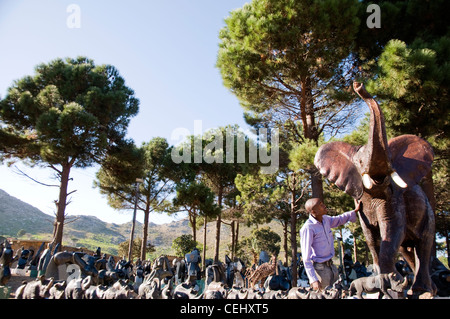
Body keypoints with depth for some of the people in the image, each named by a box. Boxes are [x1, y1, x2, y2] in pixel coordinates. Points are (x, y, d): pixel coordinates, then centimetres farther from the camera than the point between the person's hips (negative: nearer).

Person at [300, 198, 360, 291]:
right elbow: (306, 257, -22)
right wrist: (313, 280, -23)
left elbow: (339, 220, 24)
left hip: (331, 265, 8)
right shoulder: (308, 228, -24)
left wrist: (355, 210, 15)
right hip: (319, 268, -8)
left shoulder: (325, 219, 1)